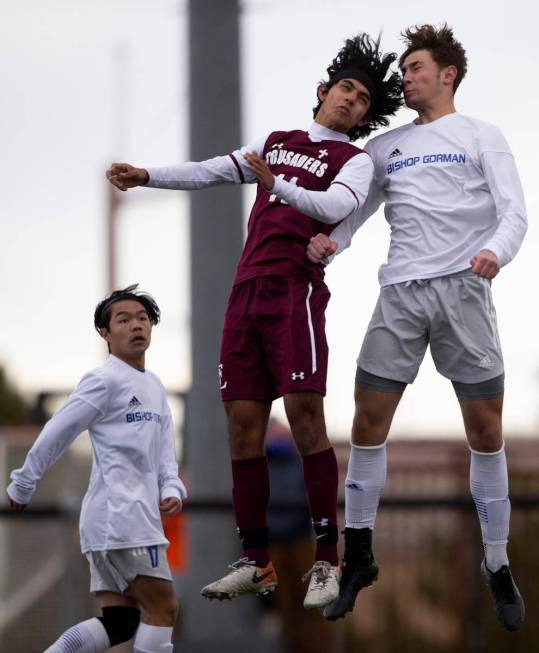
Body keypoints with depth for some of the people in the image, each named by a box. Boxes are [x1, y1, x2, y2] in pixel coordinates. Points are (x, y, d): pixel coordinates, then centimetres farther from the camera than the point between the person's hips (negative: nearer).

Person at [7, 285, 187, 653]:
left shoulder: (155, 388, 20)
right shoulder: (105, 381, -8)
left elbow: (164, 451, 14)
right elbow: (55, 436, -6)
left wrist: (172, 489, -5)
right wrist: (22, 488, -1)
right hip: (120, 515, -9)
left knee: (119, 622, 6)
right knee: (162, 609, -9)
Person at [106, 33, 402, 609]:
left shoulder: (355, 161, 7)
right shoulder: (276, 142, 23)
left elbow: (338, 205, -13)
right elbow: (210, 172, 19)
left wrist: (278, 187, -30)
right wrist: (147, 176, 5)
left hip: (297, 288, -5)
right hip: (247, 291, 5)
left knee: (303, 414, -17)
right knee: (243, 422, 1)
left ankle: (327, 562, -14)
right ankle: (255, 563, 7)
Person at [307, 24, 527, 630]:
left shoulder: (482, 137, 7)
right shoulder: (385, 146, 17)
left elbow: (513, 211, -3)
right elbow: (356, 208, 16)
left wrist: (496, 250, -24)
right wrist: (330, 242, -6)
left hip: (463, 287, -3)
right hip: (400, 291, 3)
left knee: (485, 429, -2)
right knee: (368, 421, 0)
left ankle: (497, 567, 9)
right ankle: (357, 558, 12)